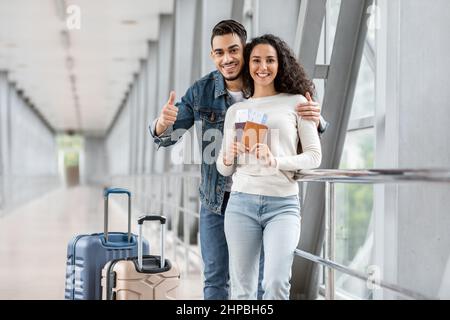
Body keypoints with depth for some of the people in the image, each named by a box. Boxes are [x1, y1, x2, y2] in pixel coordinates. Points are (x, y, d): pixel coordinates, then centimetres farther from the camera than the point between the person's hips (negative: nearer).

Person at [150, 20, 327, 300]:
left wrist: (316, 119, -26)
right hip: (216, 200, 1)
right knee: (215, 279, 11)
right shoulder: (201, 91, -7)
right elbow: (166, 138, -2)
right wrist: (163, 123, -27)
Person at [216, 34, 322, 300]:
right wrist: (228, 158, -7)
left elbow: (315, 156, 2)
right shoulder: (236, 110, 14)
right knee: (243, 289, 2)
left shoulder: (297, 102, 7)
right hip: (242, 202, 2)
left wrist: (276, 161, -14)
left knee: (276, 285, -15)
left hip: (283, 204, -2)